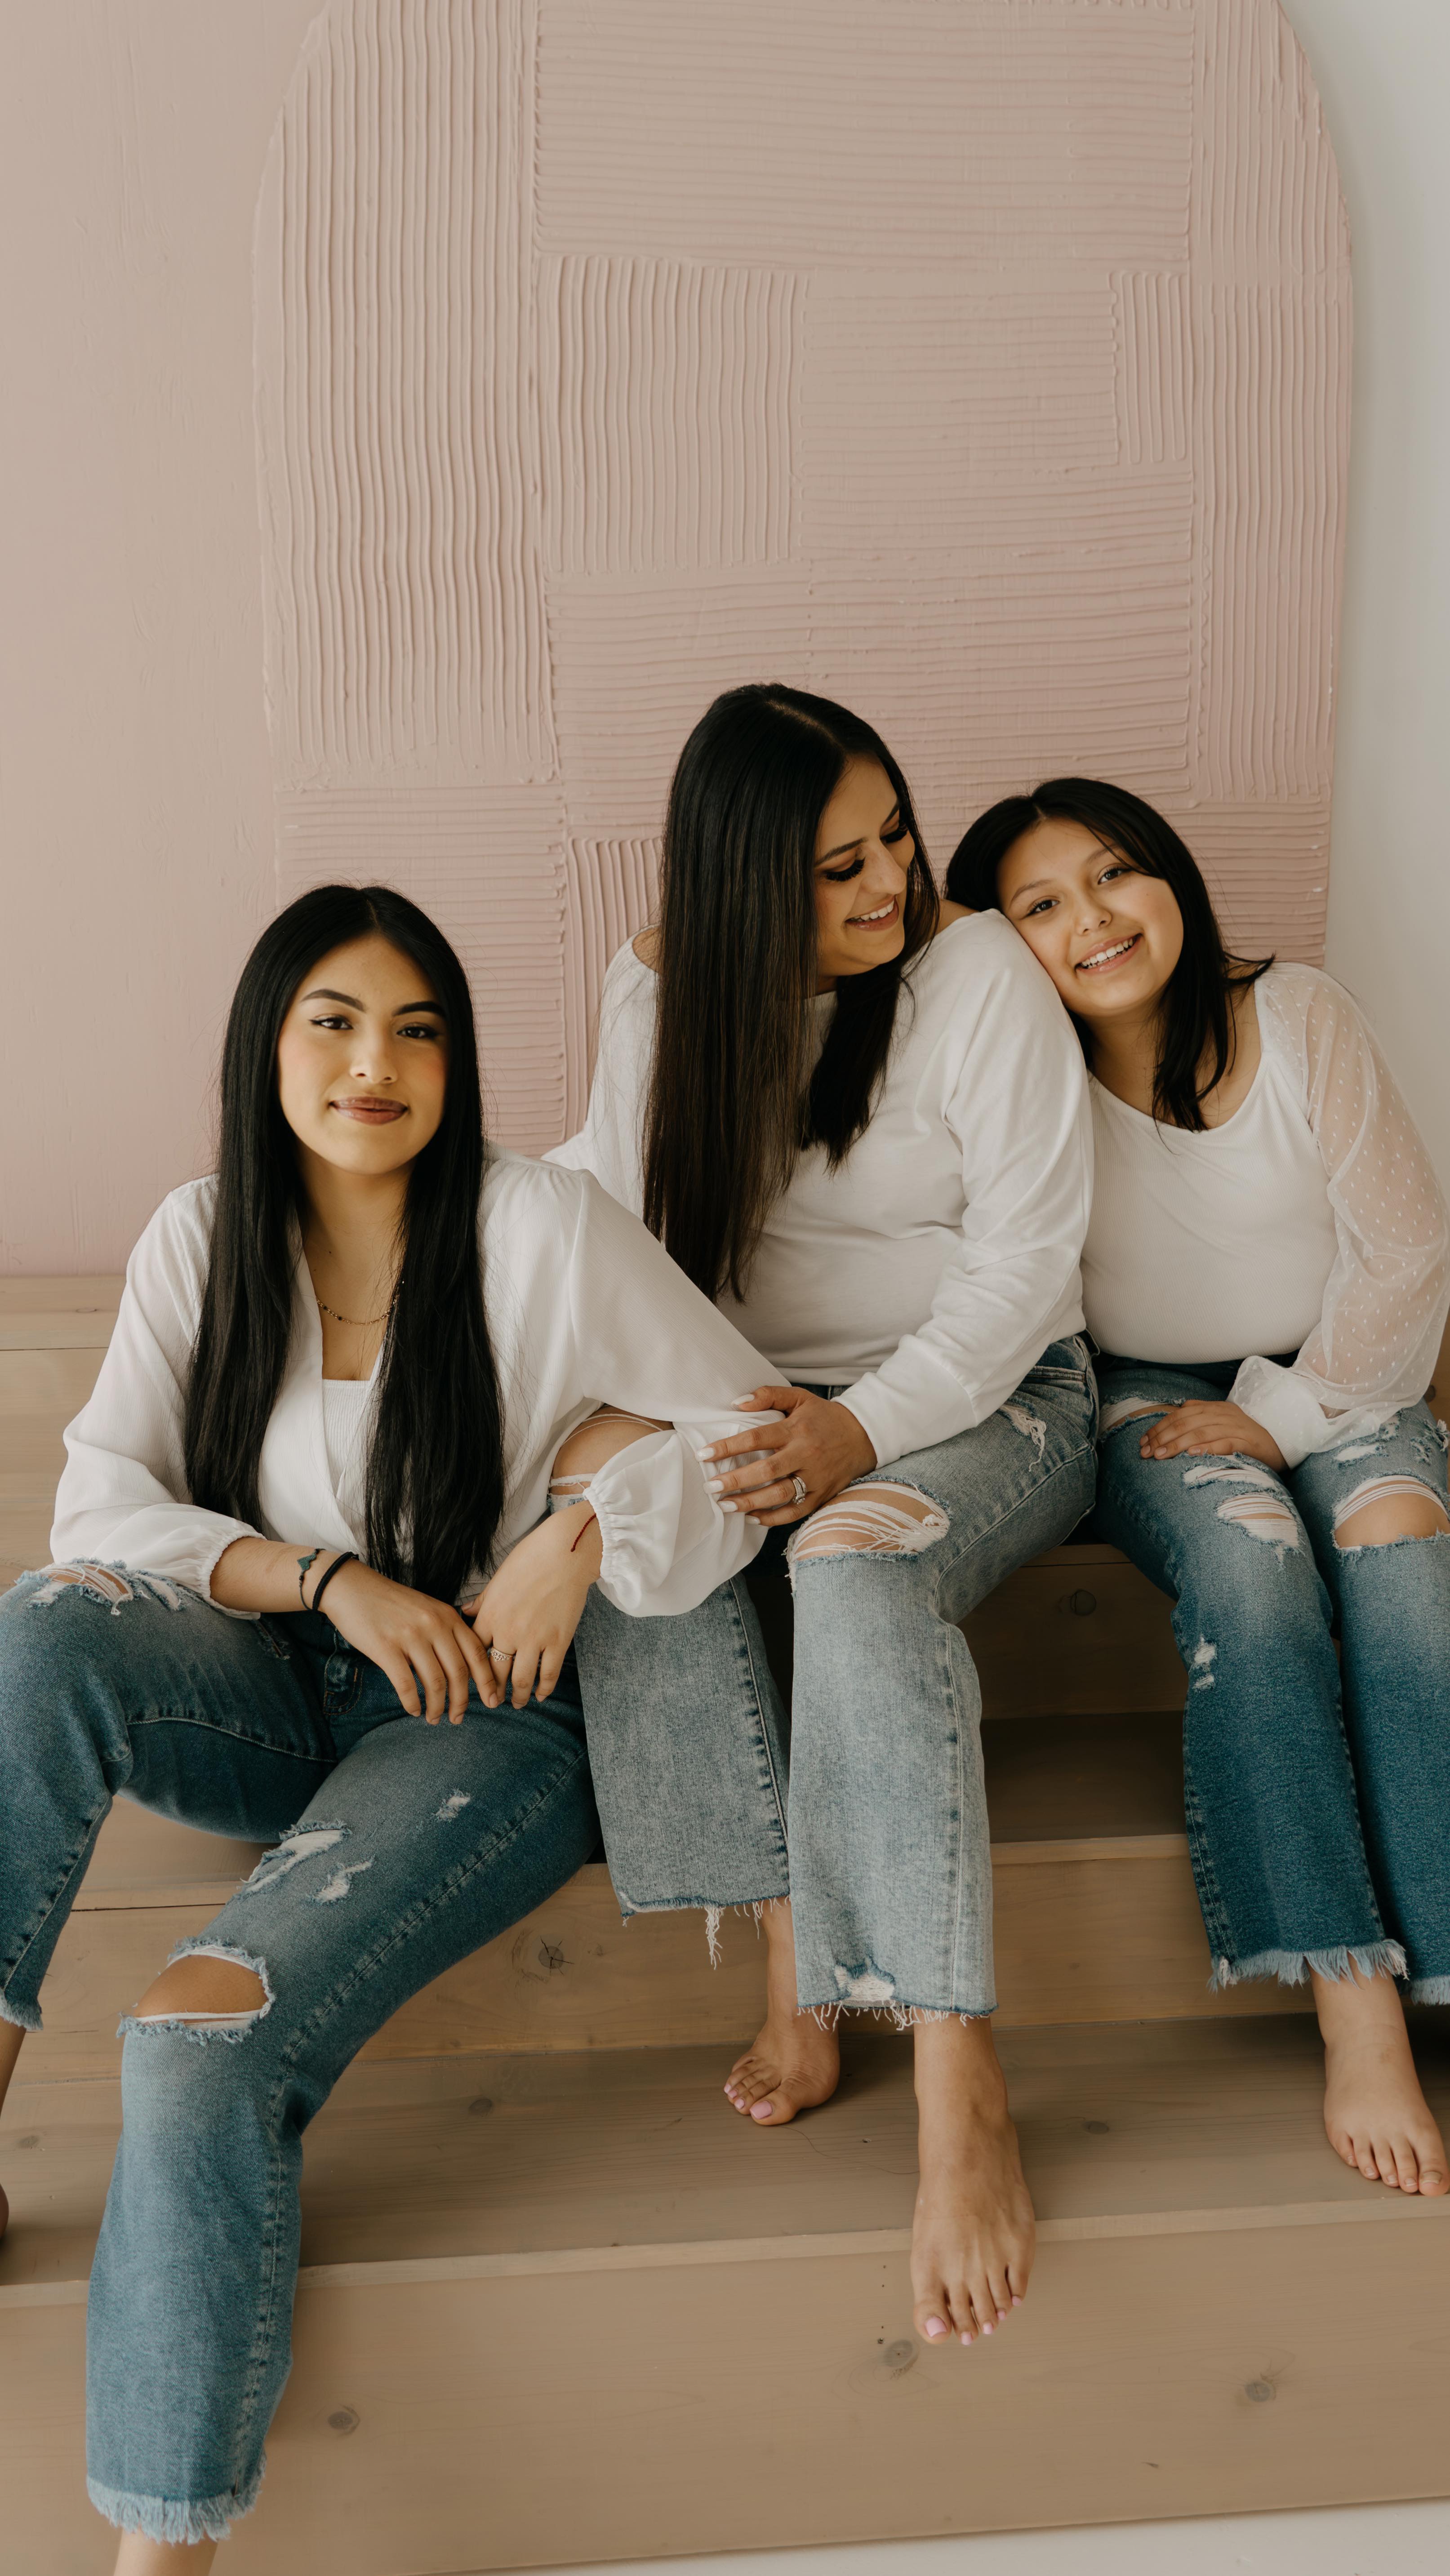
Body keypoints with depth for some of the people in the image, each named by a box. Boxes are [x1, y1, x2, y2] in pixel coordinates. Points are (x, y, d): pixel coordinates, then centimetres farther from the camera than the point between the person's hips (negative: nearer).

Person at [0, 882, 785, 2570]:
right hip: (275, 1695, 4)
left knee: (206, 2036, -27)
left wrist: (584, 1538, -18)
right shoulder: (201, 1239, 3)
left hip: (490, 1720, -4)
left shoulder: (543, 1229, -8)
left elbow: (753, 1423, -3)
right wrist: (328, 1578, -15)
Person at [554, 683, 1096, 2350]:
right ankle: (797, 1970, -26)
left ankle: (959, 2084, -38)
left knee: (856, 1566, -37)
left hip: (985, 1401, -4)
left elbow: (1027, 1257, -12)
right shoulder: (658, 990, 4)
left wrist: (863, 1427, -25)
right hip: (755, 1400, 4)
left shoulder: (979, 974, -9)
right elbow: (613, 1194, 14)